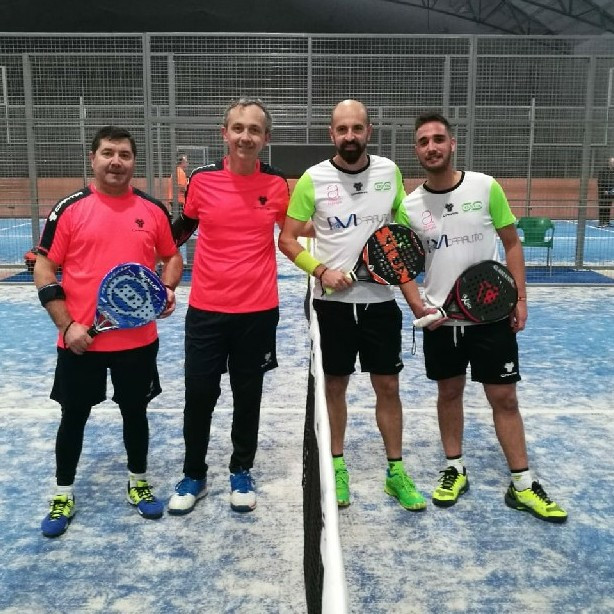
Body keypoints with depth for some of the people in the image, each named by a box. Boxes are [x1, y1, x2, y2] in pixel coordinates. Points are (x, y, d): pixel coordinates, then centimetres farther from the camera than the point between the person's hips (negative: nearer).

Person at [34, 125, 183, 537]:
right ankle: (63, 495, 31)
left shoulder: (153, 210, 2)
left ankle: (138, 482, 36)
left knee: (135, 411, 15)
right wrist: (67, 325, -11)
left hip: (138, 339, 2)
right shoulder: (69, 209, -4)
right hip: (80, 340, -1)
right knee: (74, 417, 12)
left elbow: (173, 258, 14)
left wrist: (168, 289, -7)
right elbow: (44, 272, -2)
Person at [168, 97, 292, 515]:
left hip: (258, 310, 0)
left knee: (248, 395, 13)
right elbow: (181, 231, 11)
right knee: (199, 395, 7)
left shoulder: (277, 184, -3)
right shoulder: (202, 179, -4)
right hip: (206, 308, 0)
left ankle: (242, 473, 32)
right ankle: (194, 477, 28)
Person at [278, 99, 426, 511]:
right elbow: (287, 239, -1)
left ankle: (396, 473, 23)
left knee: (388, 386, 7)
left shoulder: (389, 171, 1)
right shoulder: (313, 179, -6)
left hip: (381, 300, 2)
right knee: (335, 385, 10)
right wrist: (320, 271, -15)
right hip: (333, 301, -1)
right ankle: (337, 467, 28)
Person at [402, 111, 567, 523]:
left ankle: (522, 485, 17)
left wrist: (520, 299, -4)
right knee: (449, 392, 13)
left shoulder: (486, 187, -6)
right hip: (441, 318, 2)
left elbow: (512, 243, 1)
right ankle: (455, 469, 30)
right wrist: (417, 305, -9)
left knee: (504, 397, 5)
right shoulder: (410, 205, -3)